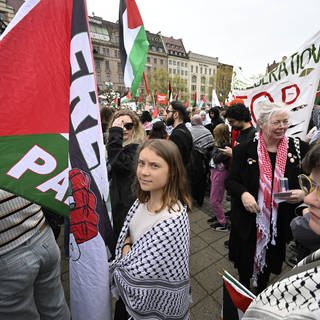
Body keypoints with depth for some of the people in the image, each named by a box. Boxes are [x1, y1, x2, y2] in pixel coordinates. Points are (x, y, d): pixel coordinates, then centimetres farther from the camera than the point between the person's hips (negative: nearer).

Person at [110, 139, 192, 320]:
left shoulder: (172, 222, -37)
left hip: (156, 301, -6)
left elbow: (135, 276, -29)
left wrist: (122, 261, -12)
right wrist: (127, 246, -16)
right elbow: (127, 234, 2)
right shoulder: (144, 199, -12)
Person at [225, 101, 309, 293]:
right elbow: (230, 180, -6)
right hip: (248, 220, -2)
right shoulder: (245, 149, -11)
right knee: (245, 262, 19)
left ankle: (261, 294, 55)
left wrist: (303, 193, -17)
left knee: (270, 261, 25)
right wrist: (243, 194, -25)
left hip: (280, 221, 2)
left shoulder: (299, 148, -5)